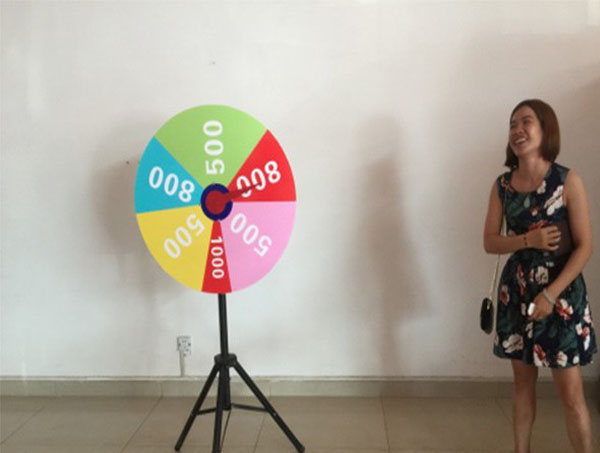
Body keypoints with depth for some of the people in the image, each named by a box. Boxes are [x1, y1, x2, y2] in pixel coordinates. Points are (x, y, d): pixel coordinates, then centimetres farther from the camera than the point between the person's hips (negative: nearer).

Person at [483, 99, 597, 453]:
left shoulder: (568, 181, -10)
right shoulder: (502, 185, 2)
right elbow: (490, 241, 3)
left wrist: (551, 294, -18)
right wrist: (529, 240, -16)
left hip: (561, 291, -4)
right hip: (516, 290, 4)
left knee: (571, 394, 0)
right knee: (523, 381, 14)